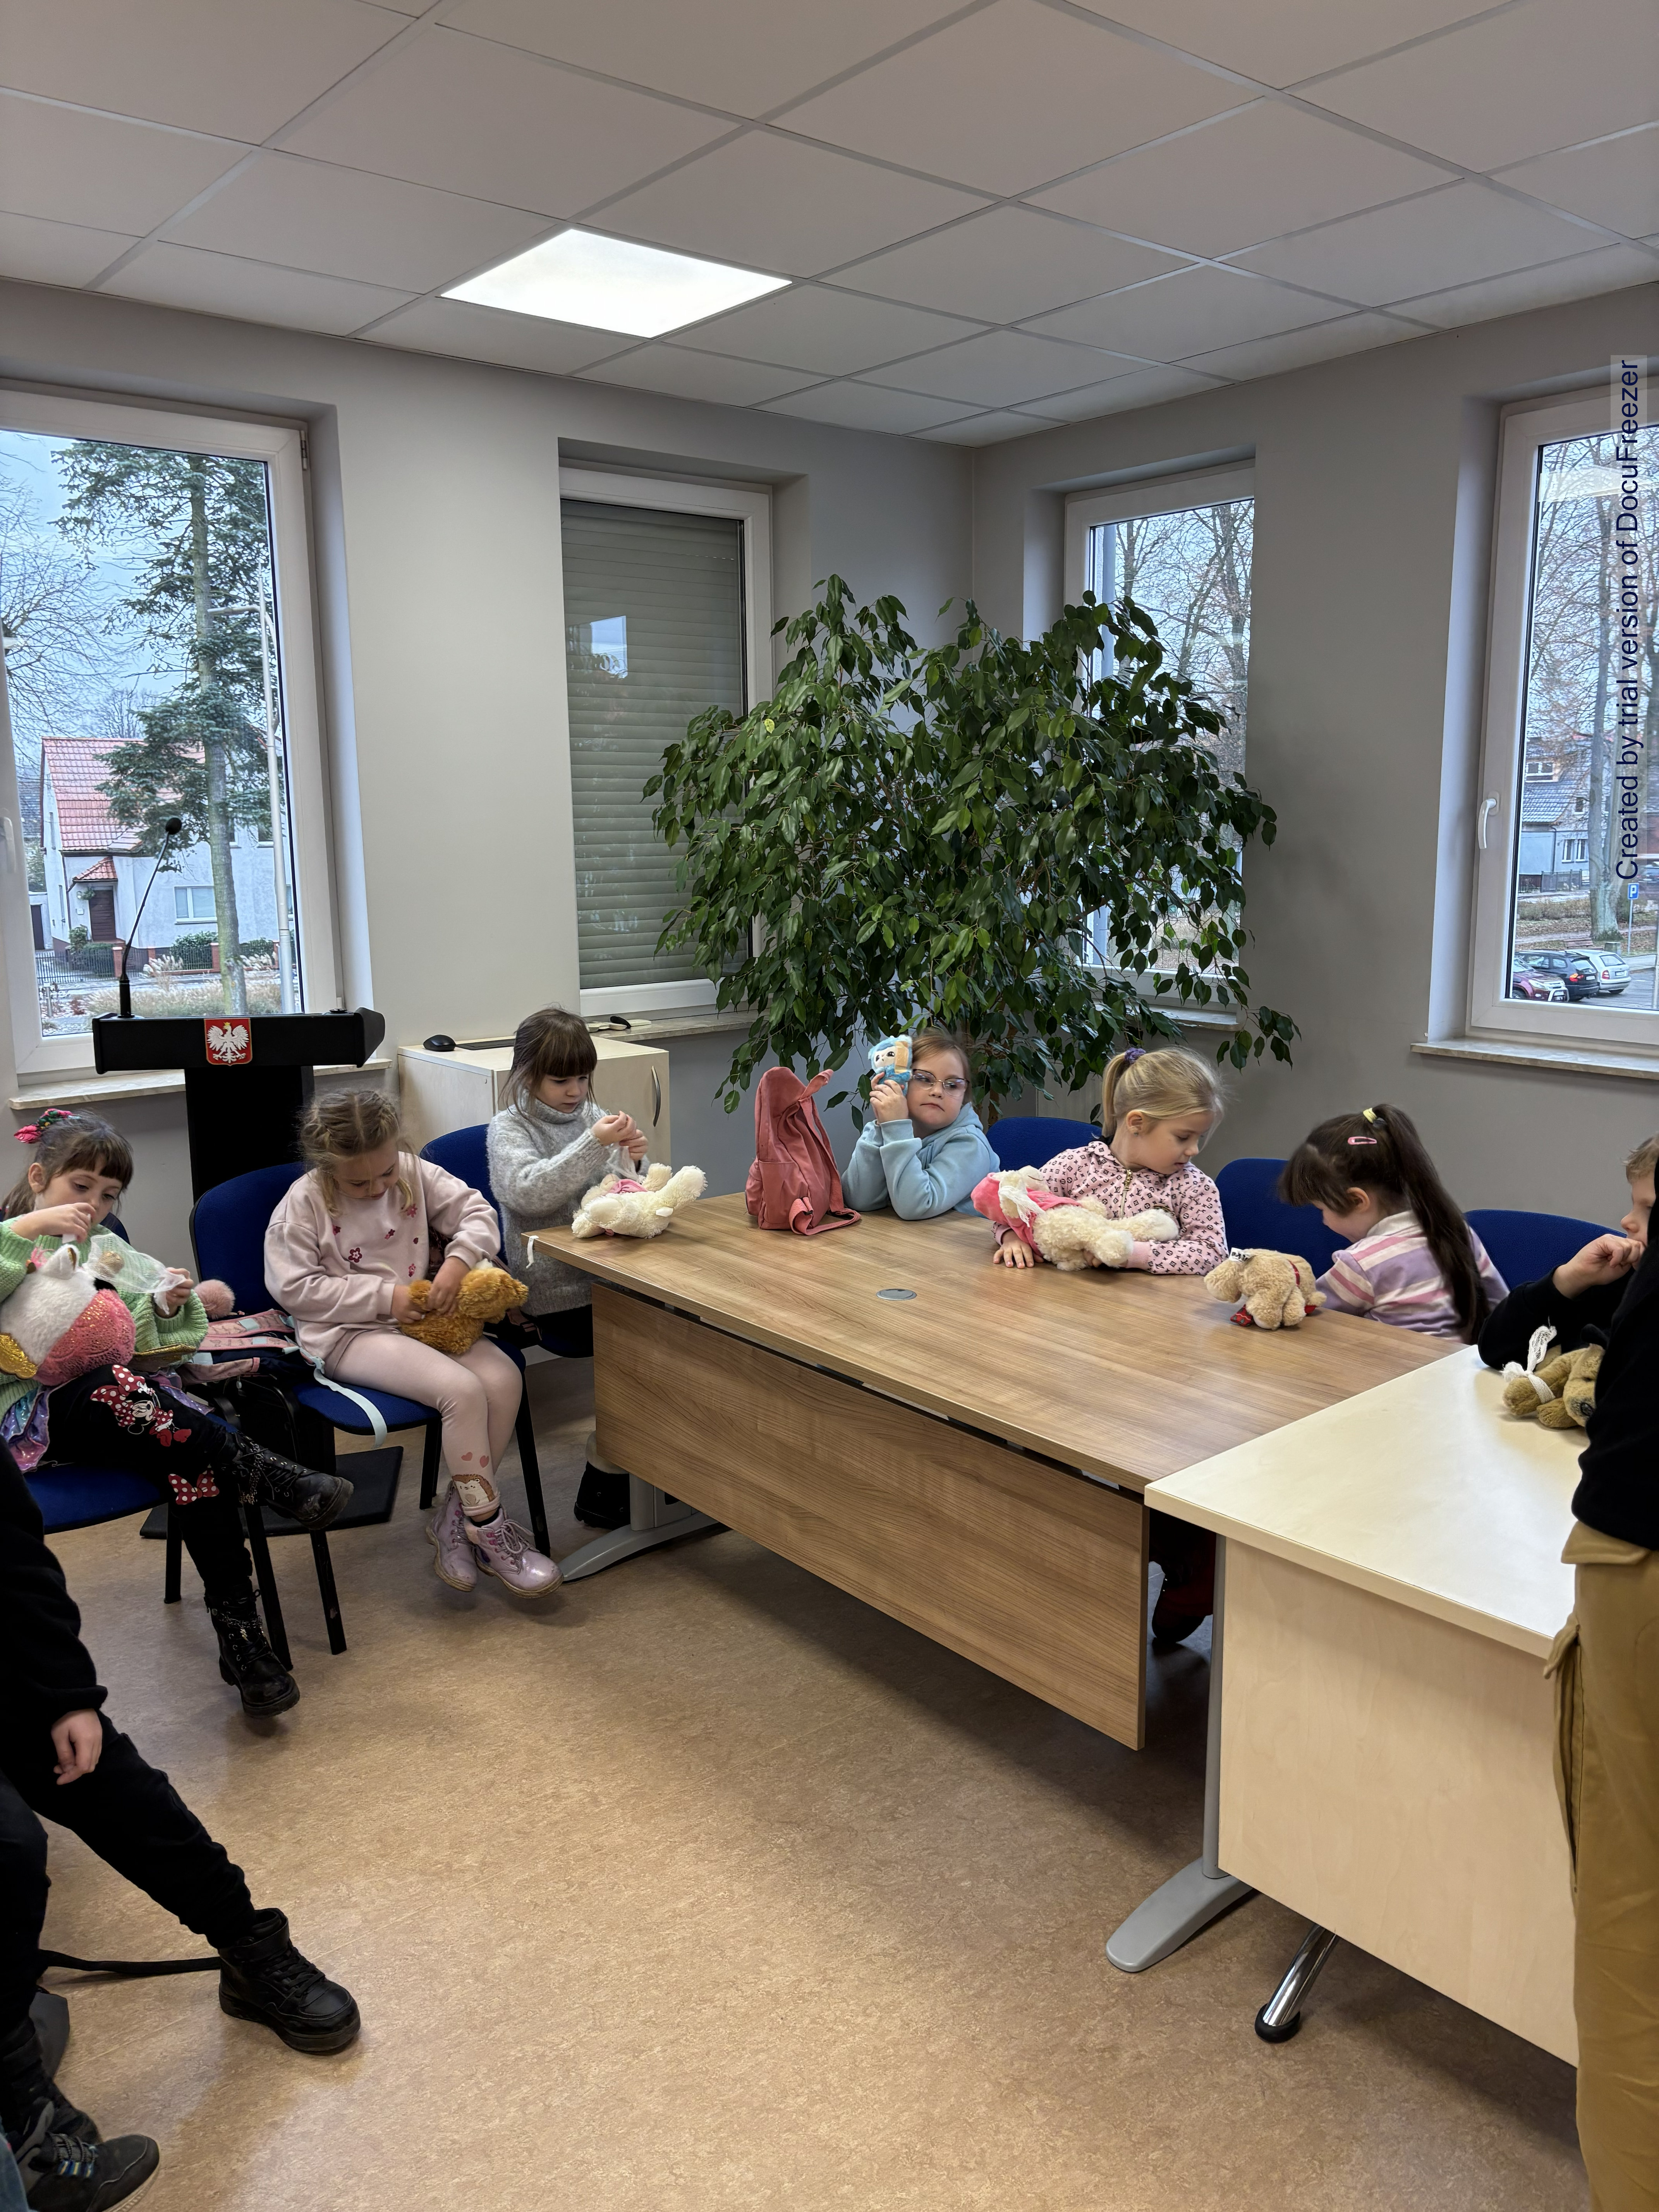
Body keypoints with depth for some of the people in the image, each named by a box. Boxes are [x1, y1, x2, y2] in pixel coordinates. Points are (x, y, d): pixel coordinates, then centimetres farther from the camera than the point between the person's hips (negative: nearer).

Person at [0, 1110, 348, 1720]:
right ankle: (274, 1480, -34)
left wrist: (162, 1306, -5)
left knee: (195, 1459, -31)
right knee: (117, 1388, -40)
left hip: (113, 1407, 4)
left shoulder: (107, 1252, 24)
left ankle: (241, 1639, -30)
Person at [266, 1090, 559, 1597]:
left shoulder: (414, 1173, 2)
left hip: (422, 1319, 6)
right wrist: (383, 1296, -16)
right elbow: (292, 1286, -11)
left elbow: (477, 1212, 4)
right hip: (349, 1336, -6)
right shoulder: (304, 1203, -10)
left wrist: (459, 1260, -18)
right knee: (461, 1390, -28)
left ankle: (454, 1518, -5)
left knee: (504, 1379, -20)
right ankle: (487, 1529, -12)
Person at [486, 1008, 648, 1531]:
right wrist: (594, 1145, -24)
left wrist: (634, 1162, -6)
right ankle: (603, 1488, -4)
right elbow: (530, 1193, -18)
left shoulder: (593, 1115, 14)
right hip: (553, 1294, -5)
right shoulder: (508, 1129, 1)